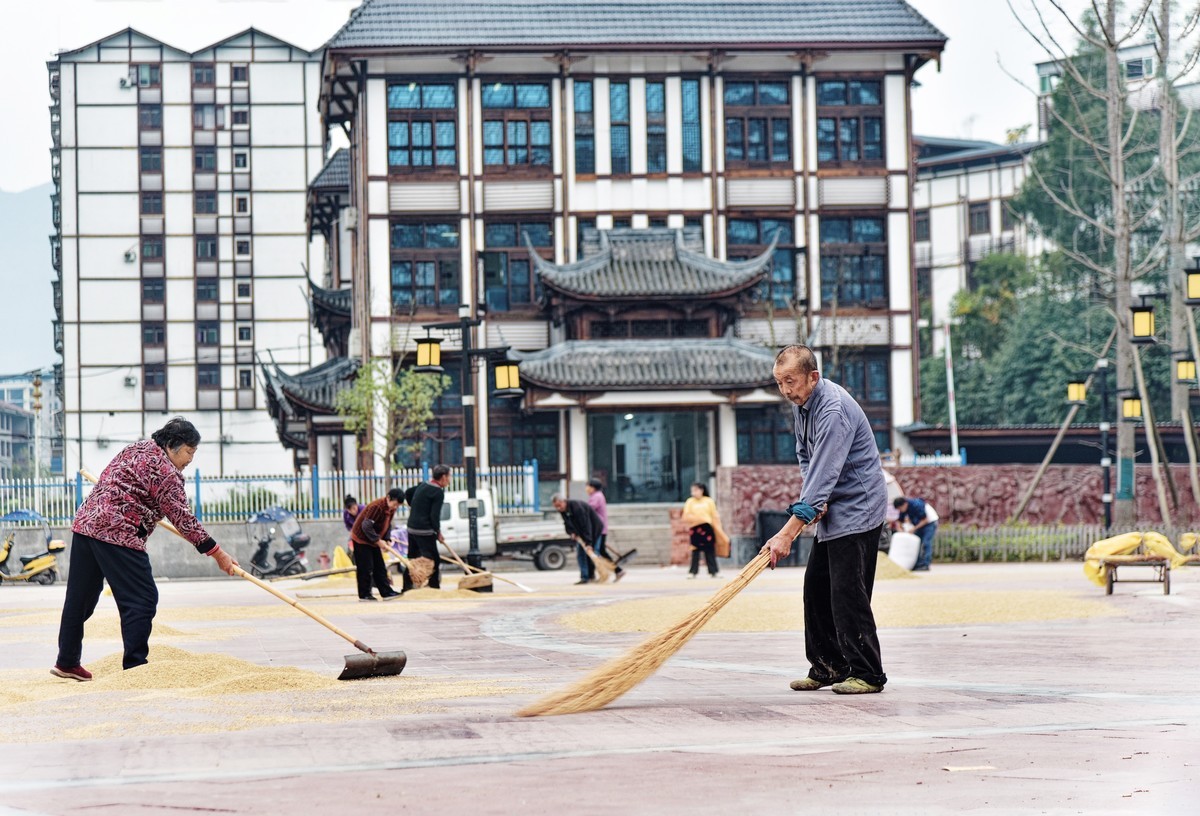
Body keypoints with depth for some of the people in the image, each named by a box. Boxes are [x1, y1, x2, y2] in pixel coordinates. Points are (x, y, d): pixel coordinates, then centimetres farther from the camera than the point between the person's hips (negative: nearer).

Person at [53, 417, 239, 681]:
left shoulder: (137, 449, 18)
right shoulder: (164, 470, -10)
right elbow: (182, 518, -12)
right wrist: (217, 553, -10)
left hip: (85, 521, 10)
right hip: (116, 533, -10)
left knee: (81, 598, 17)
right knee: (141, 599, -5)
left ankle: (67, 662, 26)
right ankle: (134, 667, -8)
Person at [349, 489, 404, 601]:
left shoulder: (391, 509, 0)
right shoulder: (376, 507, -28)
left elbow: (388, 525, 11)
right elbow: (366, 526, -28)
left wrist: (386, 540, -5)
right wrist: (378, 540, -24)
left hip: (374, 541, 9)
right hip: (361, 538, -9)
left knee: (380, 567, 6)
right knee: (365, 568, -6)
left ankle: (386, 592, 6)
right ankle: (364, 595, 0)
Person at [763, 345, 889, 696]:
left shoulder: (834, 409, -25)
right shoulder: (800, 403, 5)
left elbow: (824, 474, -30)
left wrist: (787, 533, -33)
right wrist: (812, 496, -4)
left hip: (858, 508, -10)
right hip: (832, 509, 10)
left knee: (847, 590, -12)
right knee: (817, 587, 9)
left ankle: (867, 673, -6)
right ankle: (828, 666, 17)